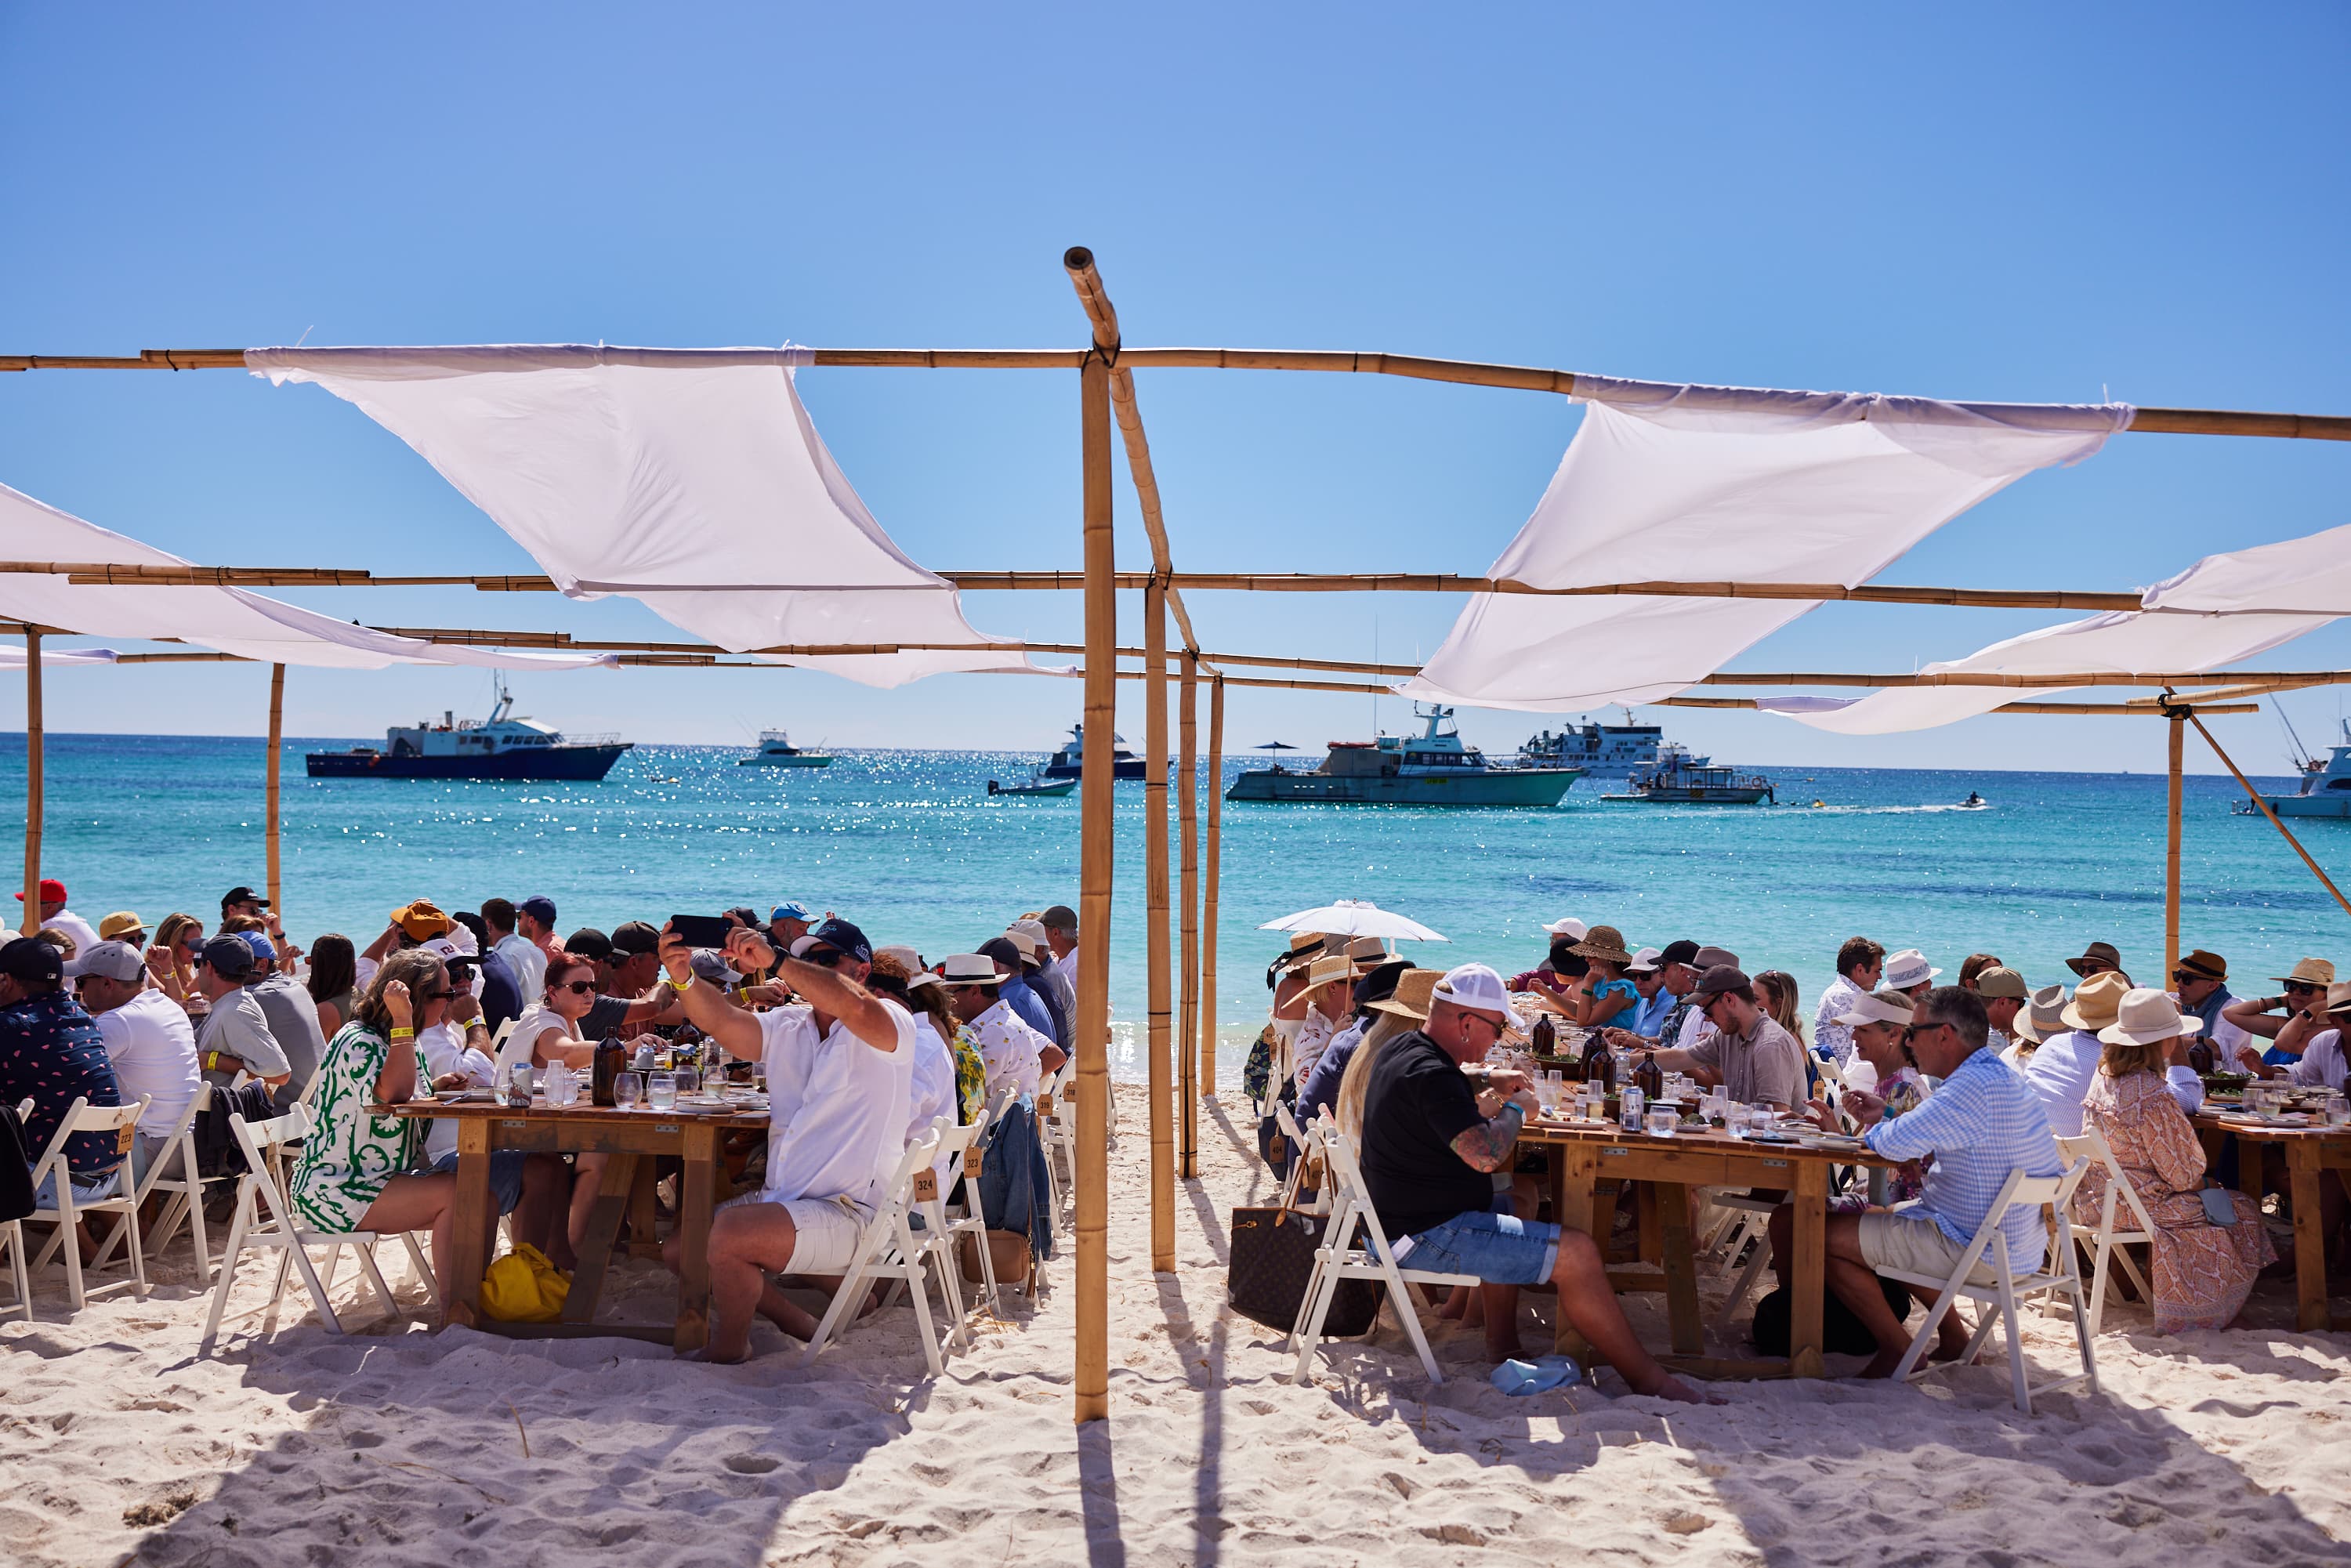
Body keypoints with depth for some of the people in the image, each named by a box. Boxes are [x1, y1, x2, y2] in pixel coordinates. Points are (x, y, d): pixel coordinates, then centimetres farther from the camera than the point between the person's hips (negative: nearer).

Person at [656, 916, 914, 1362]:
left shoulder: (890, 1023, -8)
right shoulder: (786, 1027, 12)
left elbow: (854, 1006, -32)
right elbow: (722, 1021, -6)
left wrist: (774, 961, -33)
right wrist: (683, 977, -25)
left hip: (849, 1212, -8)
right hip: (781, 1199, 8)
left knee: (729, 1232, -28)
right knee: (678, 1250, 7)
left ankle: (728, 1351, -2)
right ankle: (799, 1324, 12)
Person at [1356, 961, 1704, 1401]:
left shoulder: (1404, 1051, 9)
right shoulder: (1431, 1075, -24)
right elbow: (1485, 1154, -33)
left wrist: (1491, 1092, 13)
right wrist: (1516, 1108, -14)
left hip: (1407, 1213, 11)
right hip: (1428, 1234, -11)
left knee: (1512, 1206, 34)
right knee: (1578, 1254, -14)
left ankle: (1503, 1342, 29)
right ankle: (1649, 1380, -4)